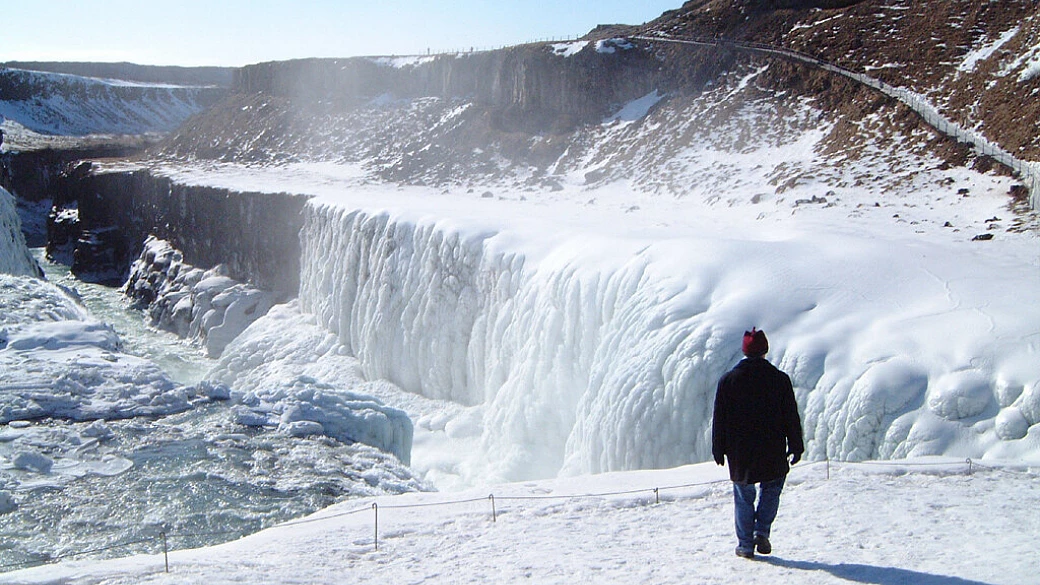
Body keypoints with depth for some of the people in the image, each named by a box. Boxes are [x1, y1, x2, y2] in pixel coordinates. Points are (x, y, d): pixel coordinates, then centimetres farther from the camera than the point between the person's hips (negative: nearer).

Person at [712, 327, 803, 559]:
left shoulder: (728, 379, -2)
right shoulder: (780, 379, -3)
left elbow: (719, 419, 1)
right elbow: (791, 417, 0)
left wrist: (719, 449, 8)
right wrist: (796, 446, 8)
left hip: (740, 452, 0)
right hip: (772, 452, 0)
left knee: (744, 497, 9)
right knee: (771, 488, 19)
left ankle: (745, 544, 9)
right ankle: (762, 532, 4)